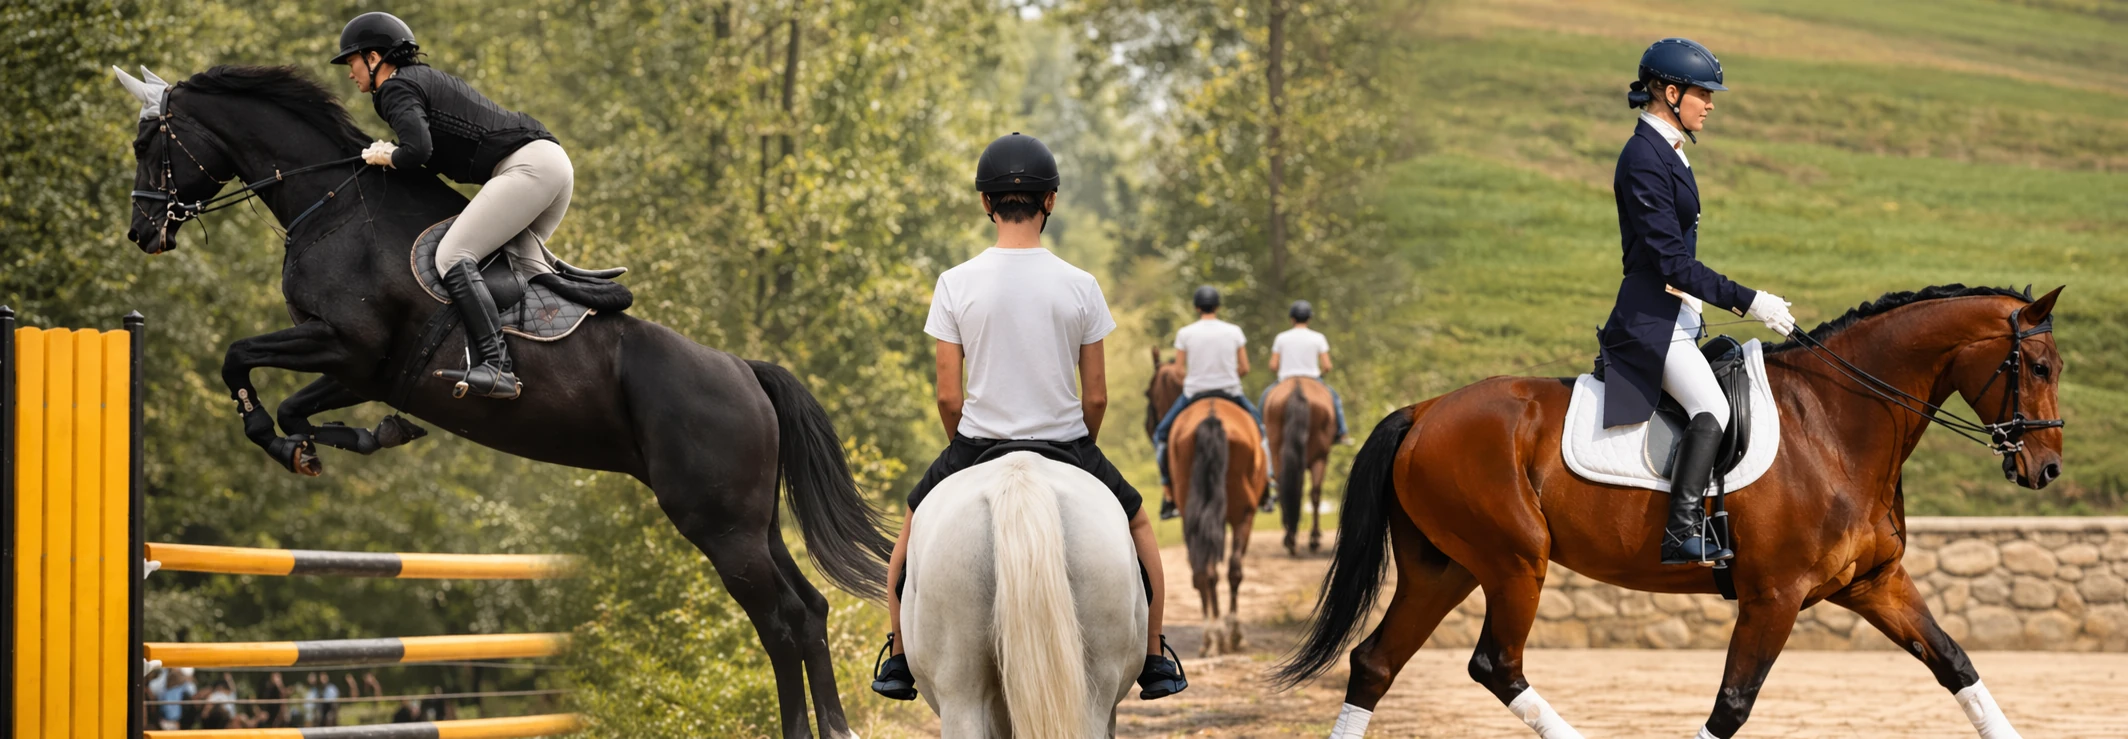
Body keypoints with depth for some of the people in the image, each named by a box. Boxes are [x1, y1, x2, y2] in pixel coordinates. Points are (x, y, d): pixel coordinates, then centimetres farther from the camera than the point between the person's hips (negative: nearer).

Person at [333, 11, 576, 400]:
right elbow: (437, 154, 27)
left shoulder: (396, 89, -2)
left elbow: (418, 150, -19)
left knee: (452, 255, -16)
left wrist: (387, 157, 1)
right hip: (552, 161, 10)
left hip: (526, 164, -10)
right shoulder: (424, 79, 28)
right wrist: (395, 153, 15)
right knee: (523, 264, 21)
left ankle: (497, 366, -30)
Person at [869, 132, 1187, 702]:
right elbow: (1097, 396, -4)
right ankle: (1155, 663, 25)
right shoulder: (1079, 286, -9)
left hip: (977, 444, 0)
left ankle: (898, 661, 28)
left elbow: (948, 396, -7)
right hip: (1064, 440, 0)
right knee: (1137, 525, 26)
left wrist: (964, 450, 12)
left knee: (914, 526, 29)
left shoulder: (956, 284, -9)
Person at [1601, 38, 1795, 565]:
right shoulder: (1645, 158, -16)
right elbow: (1669, 261, -20)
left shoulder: (1666, 153, 16)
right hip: (1651, 318, -11)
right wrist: (1746, 302, -20)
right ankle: (1682, 532, -29)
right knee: (1713, 411, -26)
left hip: (1676, 317, 11)